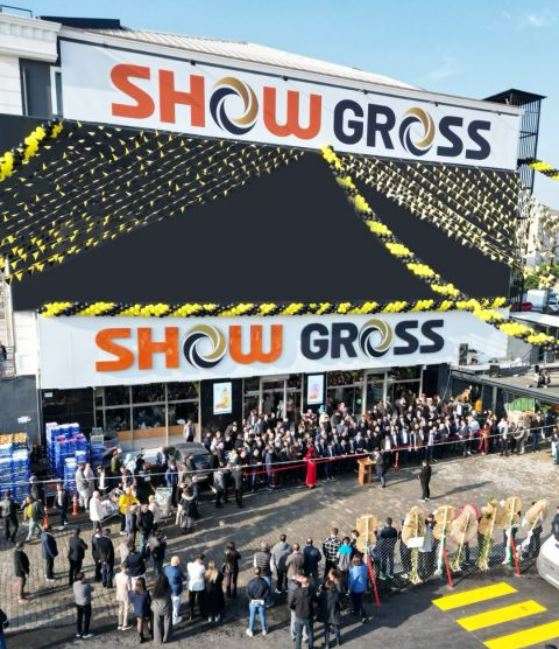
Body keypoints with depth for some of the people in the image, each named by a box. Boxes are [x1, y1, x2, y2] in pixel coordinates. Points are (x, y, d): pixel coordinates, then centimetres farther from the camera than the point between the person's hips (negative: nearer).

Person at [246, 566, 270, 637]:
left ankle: (250, 631, 28)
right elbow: (267, 592, -12)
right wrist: (262, 598, -4)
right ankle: (264, 630, 33)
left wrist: (252, 599, -4)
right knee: (262, 616, 18)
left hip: (253, 602, -1)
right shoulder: (264, 582, -16)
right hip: (262, 602, 1)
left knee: (252, 616, 15)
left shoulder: (250, 582, -18)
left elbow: (248, 593, -15)